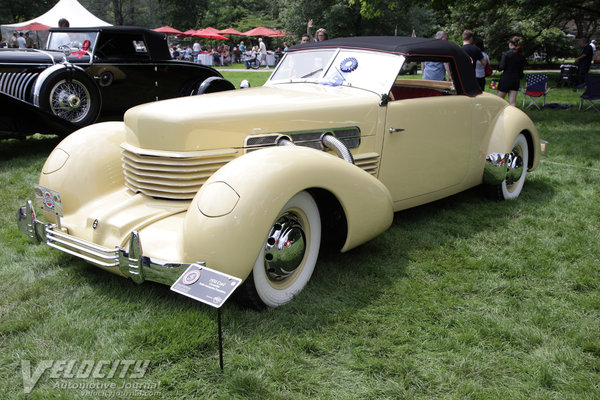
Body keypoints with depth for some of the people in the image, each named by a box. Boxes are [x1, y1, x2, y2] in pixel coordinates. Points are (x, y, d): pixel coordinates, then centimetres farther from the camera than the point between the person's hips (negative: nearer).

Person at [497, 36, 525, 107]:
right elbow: (522, 69, 8)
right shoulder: (521, 56, 4)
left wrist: (498, 67, 6)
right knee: (512, 102, 3)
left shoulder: (506, 54, -11)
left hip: (506, 79, -5)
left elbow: (501, 67, -15)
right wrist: (519, 79, 19)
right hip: (516, 80, 5)